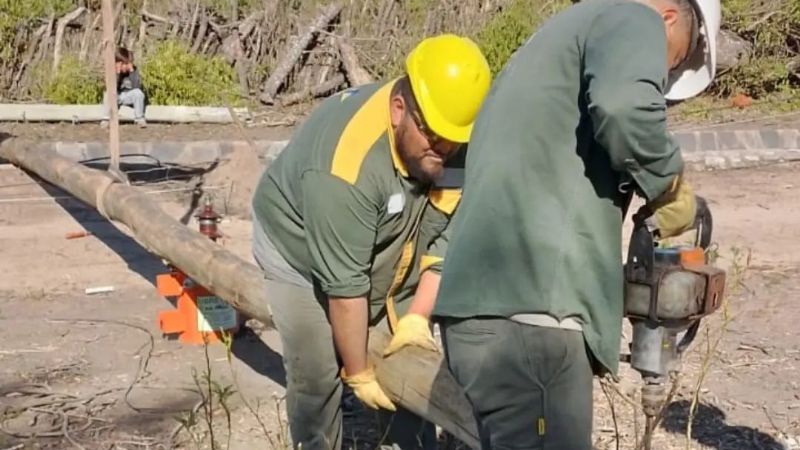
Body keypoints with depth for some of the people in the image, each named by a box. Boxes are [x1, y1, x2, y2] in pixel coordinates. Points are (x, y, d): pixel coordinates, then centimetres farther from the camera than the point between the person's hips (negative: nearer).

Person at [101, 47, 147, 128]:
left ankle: (139, 118, -15)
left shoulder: (134, 70, -14)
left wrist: (131, 71, -32)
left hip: (129, 96, 0)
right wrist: (117, 73, -32)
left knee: (138, 92, -30)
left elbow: (136, 87, -27)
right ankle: (106, 119, -16)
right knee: (108, 94, -31)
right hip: (116, 97, 0)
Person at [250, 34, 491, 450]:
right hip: (300, 253, -5)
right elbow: (344, 283, -33)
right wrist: (359, 373, -24)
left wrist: (418, 317, -19)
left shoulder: (460, 148, -23)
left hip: (388, 260, 5)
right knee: (317, 374, -9)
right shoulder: (347, 161, -40)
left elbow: (447, 237, -14)